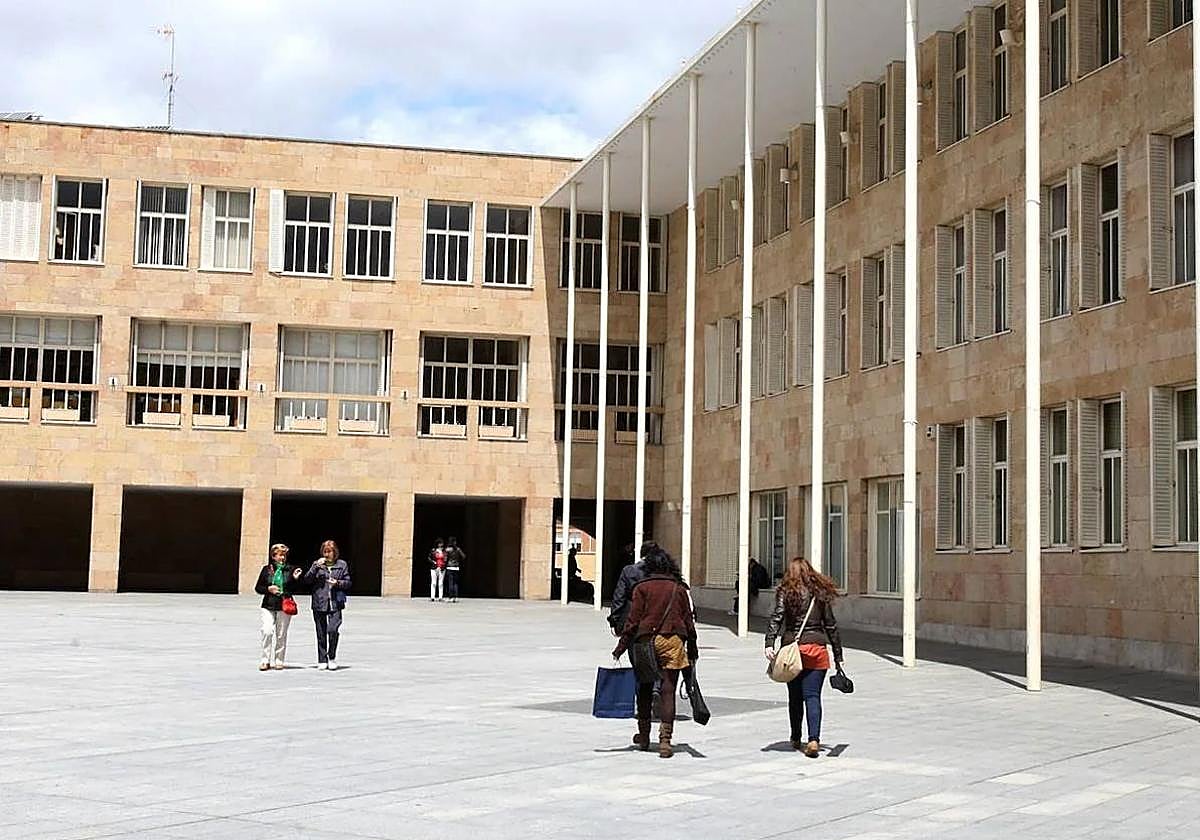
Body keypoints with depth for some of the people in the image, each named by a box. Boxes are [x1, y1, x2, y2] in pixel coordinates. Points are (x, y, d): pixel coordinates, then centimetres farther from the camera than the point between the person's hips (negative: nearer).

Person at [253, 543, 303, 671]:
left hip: (285, 606, 0)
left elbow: (294, 589, 6)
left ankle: (278, 661, 15)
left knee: (281, 634, 4)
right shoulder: (266, 569, 5)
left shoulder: (290, 570, 4)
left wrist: (295, 579, -11)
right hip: (269, 605, 0)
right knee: (267, 631, -13)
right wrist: (268, 589, -8)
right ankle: (265, 660, -3)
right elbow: (258, 588, 9)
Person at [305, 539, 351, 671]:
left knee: (333, 630, -15)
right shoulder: (317, 564, 8)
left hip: (335, 604, -1)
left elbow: (348, 583, 10)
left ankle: (332, 657, 4)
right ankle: (322, 661, 16)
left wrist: (338, 583, -10)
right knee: (321, 634, 6)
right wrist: (316, 567, -12)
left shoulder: (342, 565, 8)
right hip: (319, 603, 1)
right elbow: (307, 580, -1)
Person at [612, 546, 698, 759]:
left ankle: (644, 735, 24)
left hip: (646, 641, -1)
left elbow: (633, 621, -4)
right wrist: (692, 650, 16)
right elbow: (689, 621, 8)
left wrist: (620, 648, 0)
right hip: (673, 641, 1)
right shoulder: (679, 588, 7)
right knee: (668, 691, -1)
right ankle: (665, 739, -9)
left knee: (645, 689, 14)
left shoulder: (642, 588, -1)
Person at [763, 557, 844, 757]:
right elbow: (831, 626, 11)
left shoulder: (786, 592, 2)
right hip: (817, 648, 1)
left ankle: (796, 739, 24)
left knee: (795, 697, 13)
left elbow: (776, 618, -12)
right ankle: (814, 739, -18)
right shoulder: (820, 593, 8)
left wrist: (769, 643, -20)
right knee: (812, 696, -3)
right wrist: (838, 656, 16)